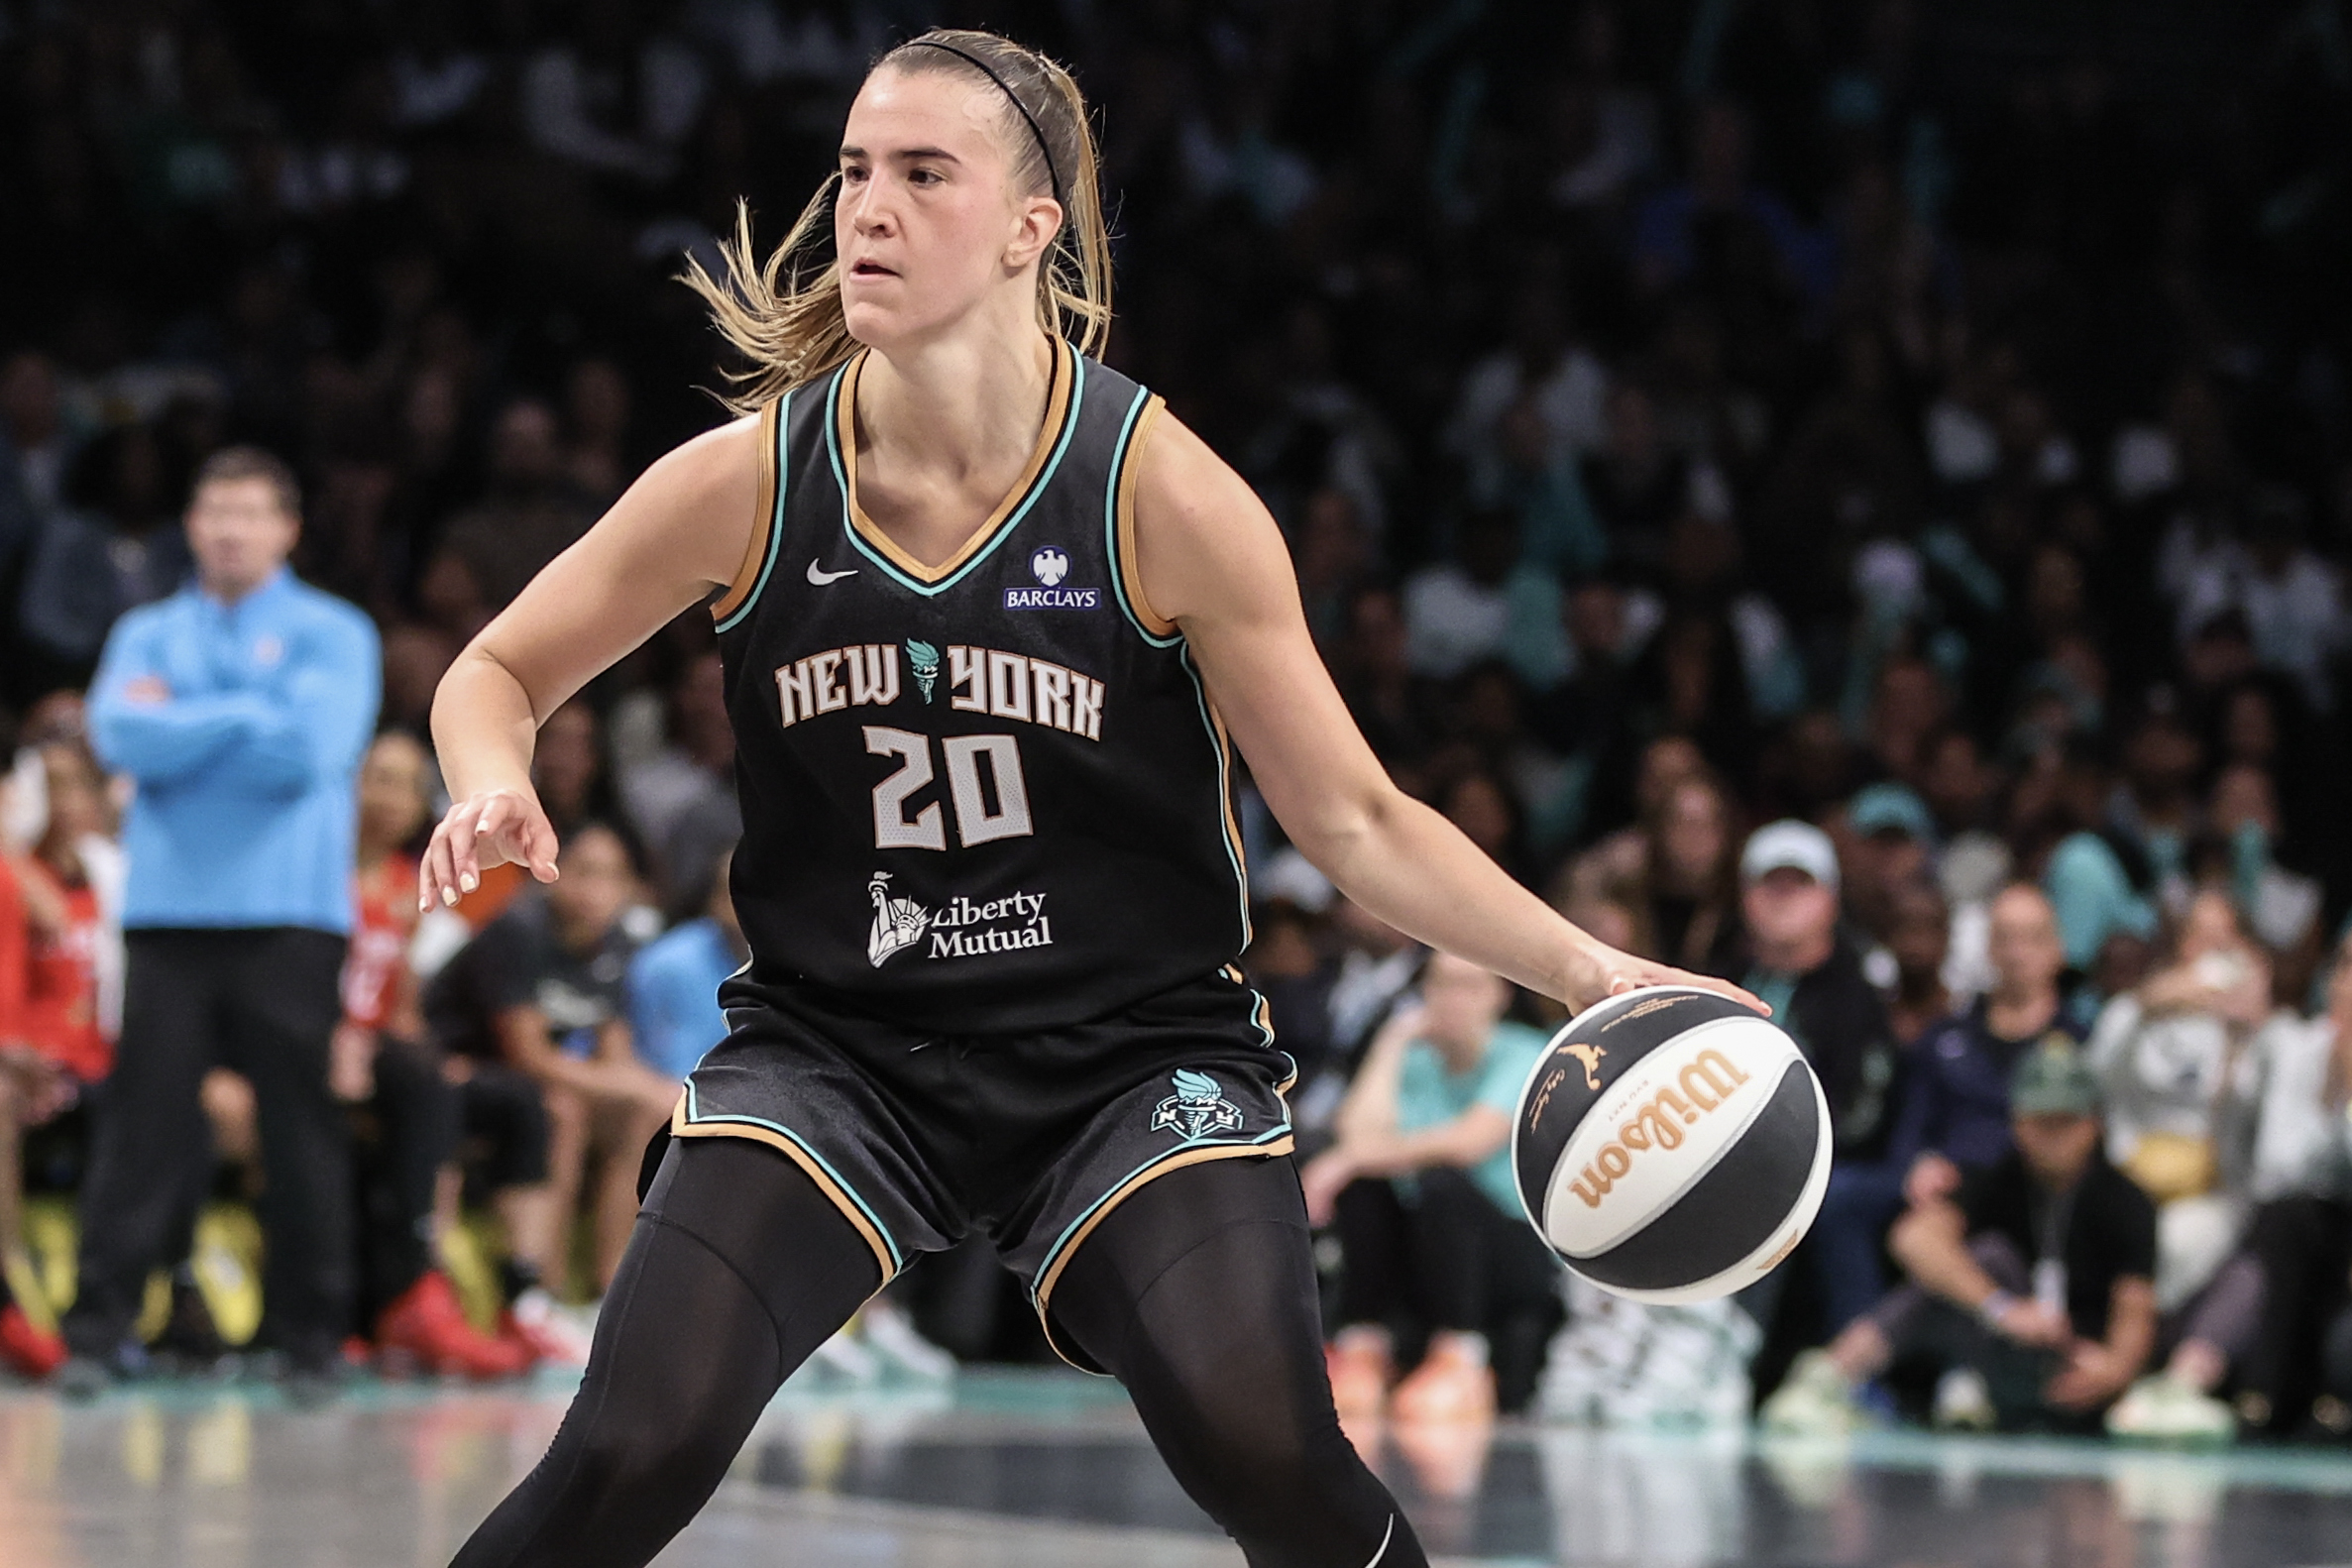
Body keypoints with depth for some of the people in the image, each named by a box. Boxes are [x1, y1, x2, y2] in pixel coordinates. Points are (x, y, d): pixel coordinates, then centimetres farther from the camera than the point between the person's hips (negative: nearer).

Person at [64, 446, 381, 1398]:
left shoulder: (331, 634, 6)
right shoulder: (148, 634, 15)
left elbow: (310, 747, -10)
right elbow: (122, 737, -3)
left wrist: (183, 720, -2)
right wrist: (246, 719, -6)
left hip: (288, 914, -2)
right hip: (169, 908, 2)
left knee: (300, 1124, -1)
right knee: (145, 1116, -3)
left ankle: (311, 1336, 5)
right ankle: (100, 1328, -2)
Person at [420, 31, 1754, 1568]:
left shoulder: (1163, 495, -12)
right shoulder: (748, 482, -8)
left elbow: (1357, 821, -4)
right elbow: (500, 673, 7)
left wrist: (1588, 967, -17)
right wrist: (497, 798, -16)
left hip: (1134, 1052, -1)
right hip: (833, 1049, 1)